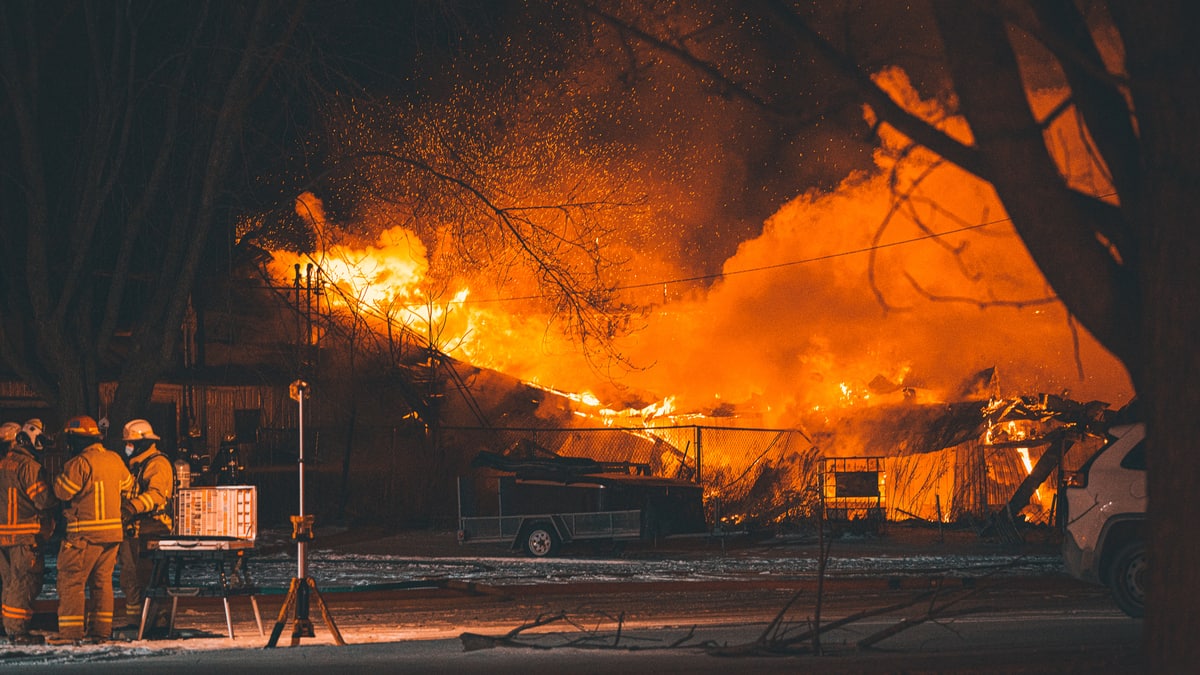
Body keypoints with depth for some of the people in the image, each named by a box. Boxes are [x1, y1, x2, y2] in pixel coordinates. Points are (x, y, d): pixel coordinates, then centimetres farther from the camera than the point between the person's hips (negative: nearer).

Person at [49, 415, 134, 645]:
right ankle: (101, 629, 12)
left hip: (85, 533, -7)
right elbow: (127, 487, 22)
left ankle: (70, 631, -6)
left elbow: (62, 491, -10)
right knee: (102, 581, 13)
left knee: (71, 580, -2)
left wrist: (62, 474, 7)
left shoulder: (80, 463, -14)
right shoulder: (115, 460, 9)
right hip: (114, 531, 7)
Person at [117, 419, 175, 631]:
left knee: (149, 578, -12)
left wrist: (133, 506, -34)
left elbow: (156, 494, -23)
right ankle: (133, 622, 13)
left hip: (151, 533, -10)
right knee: (130, 578, 9)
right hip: (133, 531, 10)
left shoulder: (158, 464, -9)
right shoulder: (135, 465, 23)